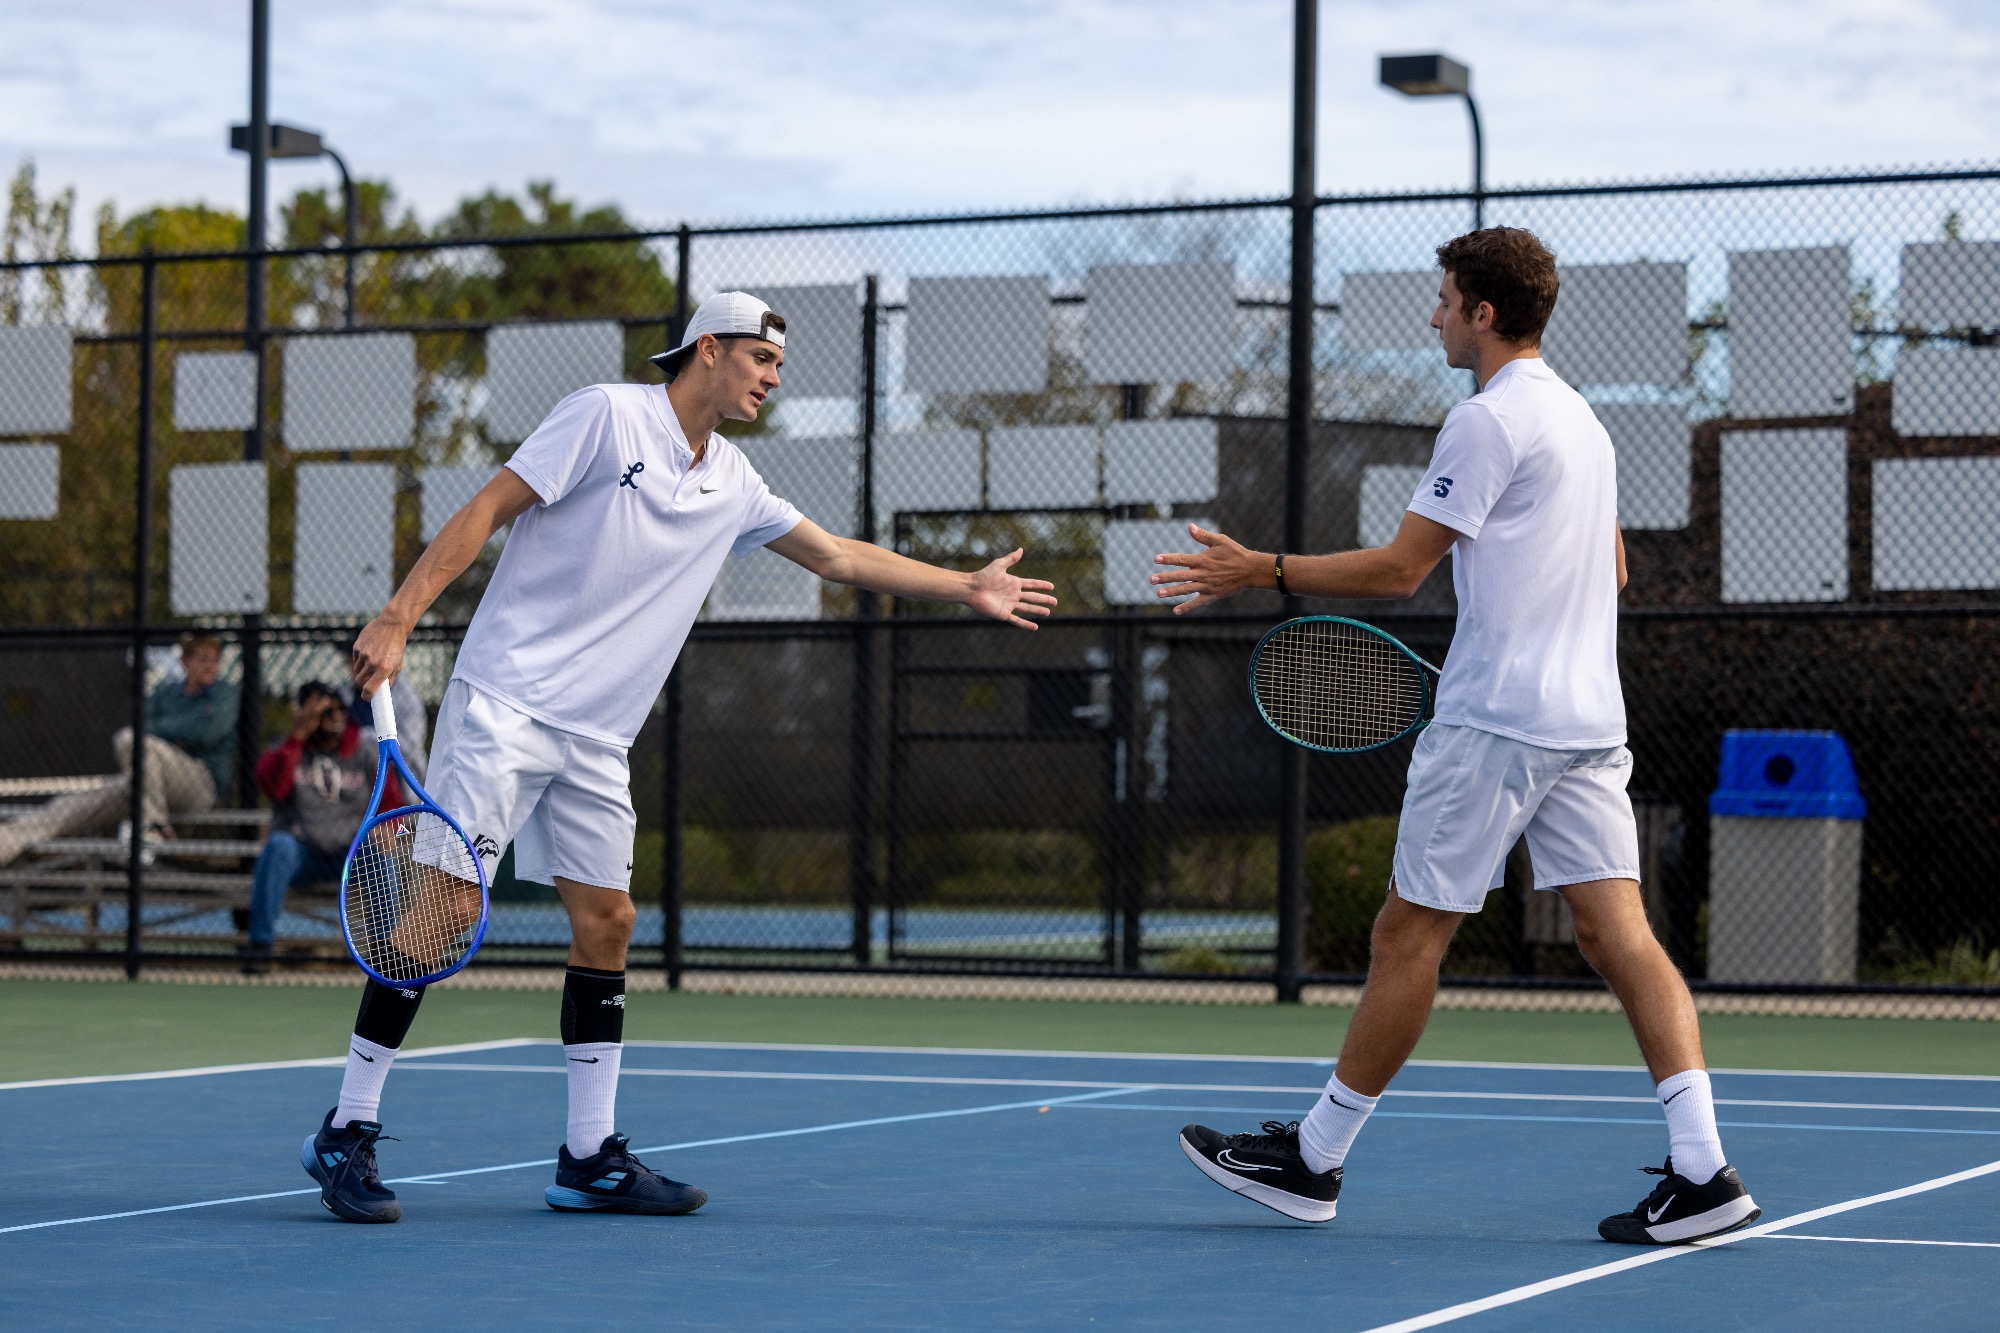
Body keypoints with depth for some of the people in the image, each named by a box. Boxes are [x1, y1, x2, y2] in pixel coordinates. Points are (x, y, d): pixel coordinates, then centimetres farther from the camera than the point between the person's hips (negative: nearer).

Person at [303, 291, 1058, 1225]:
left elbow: (839, 556, 25)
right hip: (505, 702, -8)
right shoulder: (606, 415, -7)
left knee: (606, 921, 5)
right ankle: (347, 1132, -5)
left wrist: (968, 588, 23)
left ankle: (590, 1160, 11)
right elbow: (485, 512, -10)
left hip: (596, 741, 8)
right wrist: (396, 620, -17)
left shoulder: (733, 486, 14)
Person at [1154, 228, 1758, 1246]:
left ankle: (1312, 1159, 11)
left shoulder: (1488, 419, -11)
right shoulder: (1579, 418, 18)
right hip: (1590, 719, 9)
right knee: (1617, 930, 0)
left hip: (1493, 724, -9)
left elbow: (1401, 568, -13)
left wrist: (1264, 572, -6)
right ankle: (1701, 1170, -10)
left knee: (1409, 934, 1)